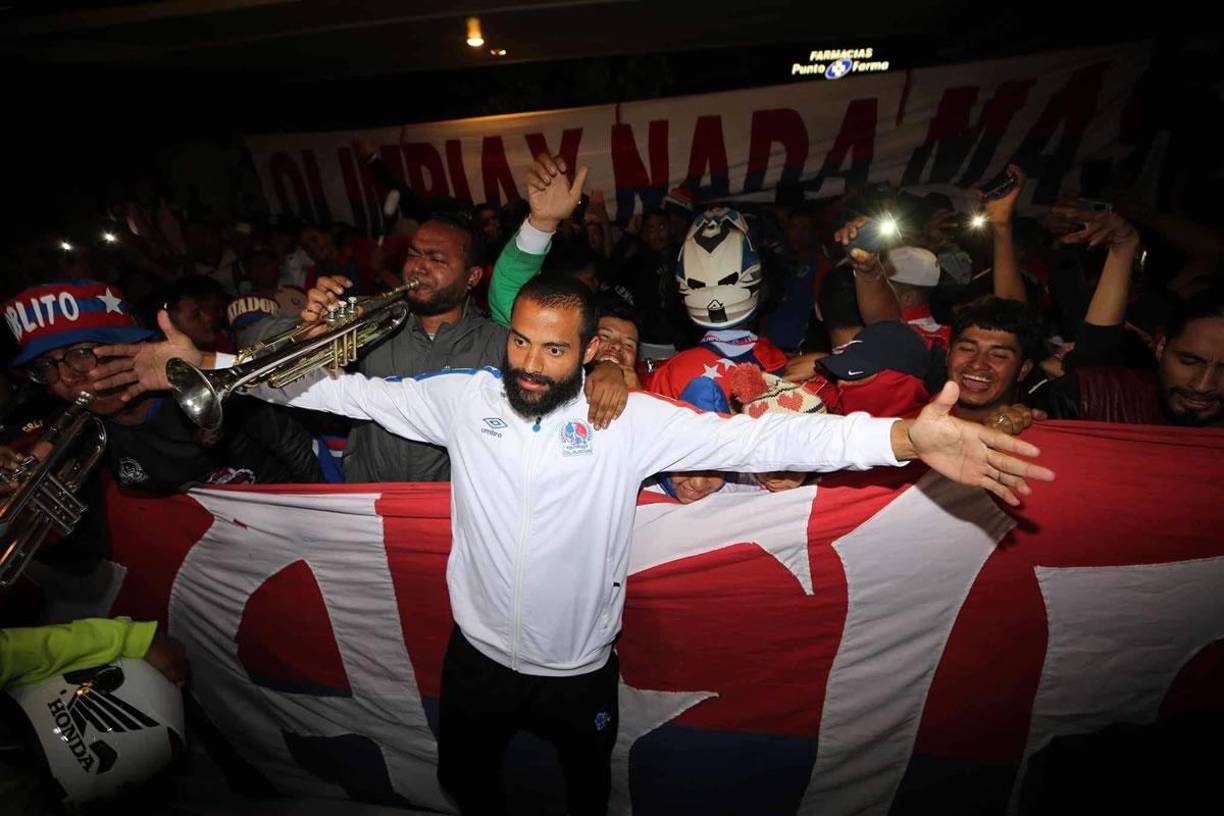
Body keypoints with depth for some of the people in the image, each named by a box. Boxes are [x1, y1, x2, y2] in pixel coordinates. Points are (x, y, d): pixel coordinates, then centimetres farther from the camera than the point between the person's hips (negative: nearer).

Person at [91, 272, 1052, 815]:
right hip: (480, 651, 3)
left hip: (581, 664, -2)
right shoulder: (463, 397, -15)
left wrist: (907, 436, -41)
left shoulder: (631, 421, -23)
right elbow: (351, 391, -7)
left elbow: (755, 437, -30)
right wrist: (204, 364, -8)